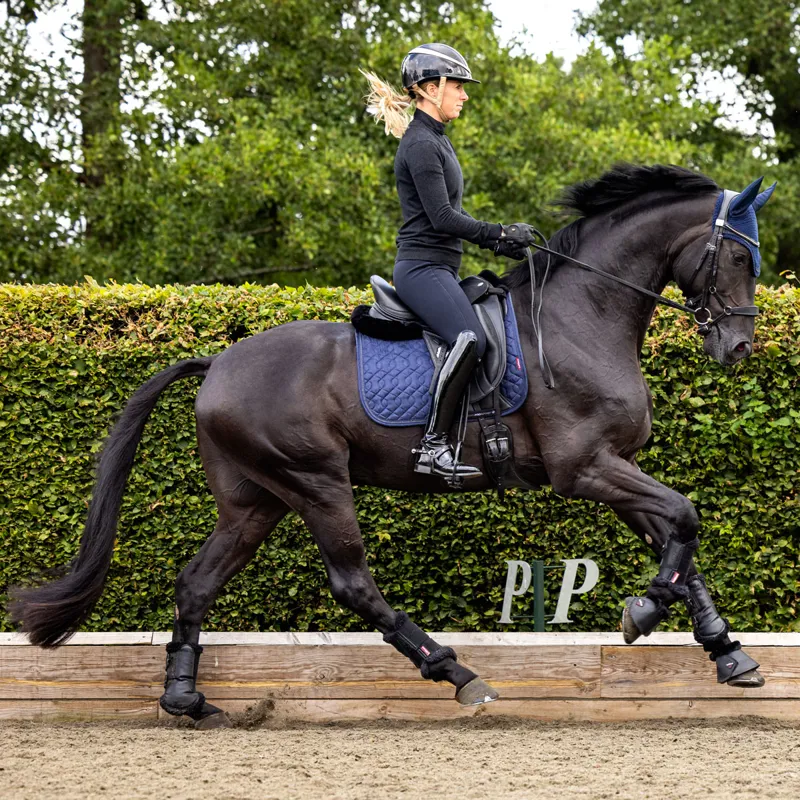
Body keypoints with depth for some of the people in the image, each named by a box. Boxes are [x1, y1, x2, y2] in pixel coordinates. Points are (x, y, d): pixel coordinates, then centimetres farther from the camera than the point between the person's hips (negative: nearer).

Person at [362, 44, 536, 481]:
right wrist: (502, 233, -13)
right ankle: (433, 445, -30)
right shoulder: (420, 145, -12)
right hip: (423, 267, -11)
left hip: (440, 269, 11)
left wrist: (495, 242, 12)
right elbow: (442, 218, -19)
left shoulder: (435, 140, 19)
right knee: (470, 339, -31)